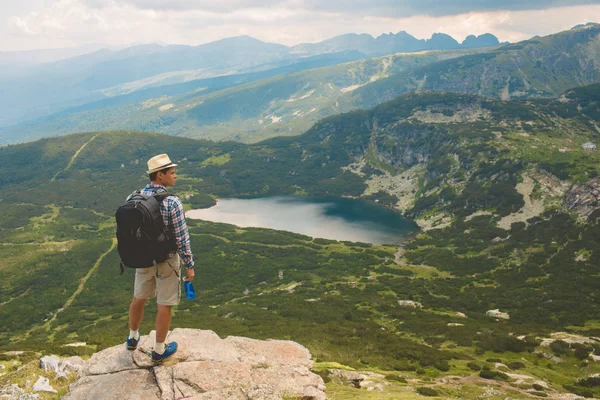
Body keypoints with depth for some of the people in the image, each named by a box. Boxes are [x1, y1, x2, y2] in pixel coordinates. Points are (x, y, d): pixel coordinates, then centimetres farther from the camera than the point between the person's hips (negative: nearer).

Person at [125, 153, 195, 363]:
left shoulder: (133, 198, -6)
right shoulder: (172, 202, -23)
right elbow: (181, 238, -19)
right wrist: (189, 265, -8)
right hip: (167, 260, -5)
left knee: (139, 297, 24)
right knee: (165, 305, 9)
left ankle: (133, 338, 44)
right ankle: (159, 350, 22)